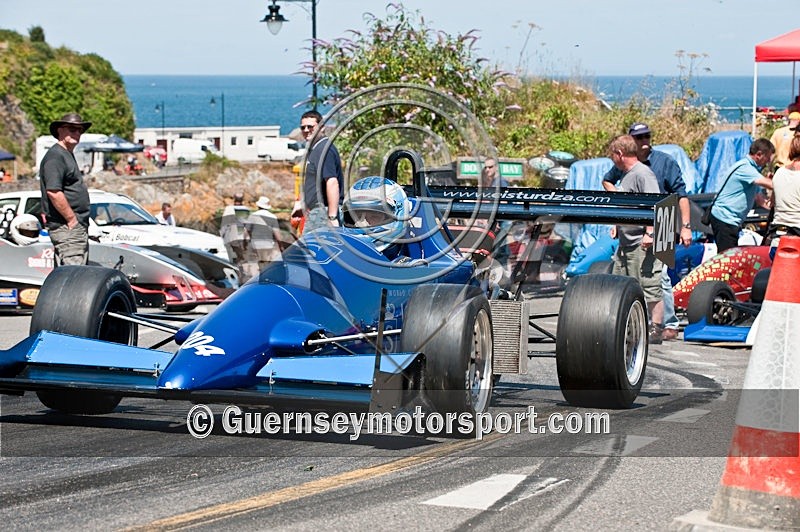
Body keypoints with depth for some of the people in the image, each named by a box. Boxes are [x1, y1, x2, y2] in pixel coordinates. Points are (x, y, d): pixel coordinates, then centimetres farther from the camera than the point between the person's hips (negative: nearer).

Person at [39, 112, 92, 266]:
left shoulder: (68, 155, 20)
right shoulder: (55, 156, -13)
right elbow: (53, 192, -23)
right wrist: (72, 219, -19)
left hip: (78, 228, 11)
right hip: (67, 228, -11)